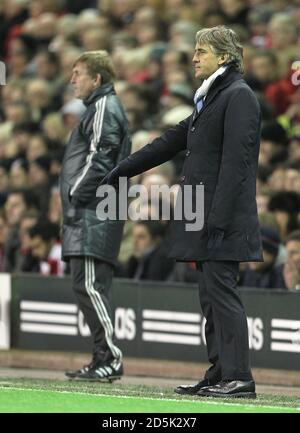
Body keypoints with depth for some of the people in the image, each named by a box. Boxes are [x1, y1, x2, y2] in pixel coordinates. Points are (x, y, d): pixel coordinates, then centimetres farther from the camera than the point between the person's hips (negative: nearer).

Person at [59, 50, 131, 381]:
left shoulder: (104, 107, -8)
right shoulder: (98, 107, 23)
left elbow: (100, 159, -18)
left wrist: (75, 195, -15)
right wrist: (74, 198, 17)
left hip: (93, 214, -10)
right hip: (90, 215, 10)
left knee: (89, 284, -14)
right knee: (89, 286, 9)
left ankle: (110, 357, -14)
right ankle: (103, 360, 11)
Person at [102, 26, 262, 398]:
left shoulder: (239, 96, -10)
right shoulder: (209, 98, 21)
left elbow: (235, 162, -17)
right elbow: (172, 141, 28)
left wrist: (219, 220, -22)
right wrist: (123, 170, 32)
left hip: (225, 217, -10)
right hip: (203, 216, 10)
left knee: (221, 292, -11)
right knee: (211, 297, 9)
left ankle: (238, 377, -11)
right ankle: (219, 375, 11)